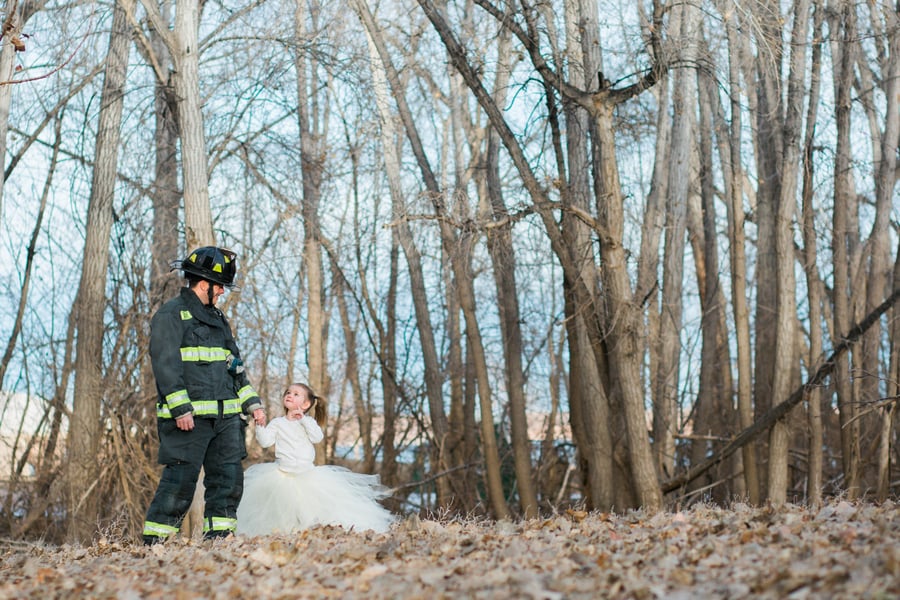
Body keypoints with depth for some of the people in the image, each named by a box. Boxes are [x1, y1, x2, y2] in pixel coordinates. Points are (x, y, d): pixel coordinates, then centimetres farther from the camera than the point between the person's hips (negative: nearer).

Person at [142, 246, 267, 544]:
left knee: (229, 477, 5)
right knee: (180, 478, -8)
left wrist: (252, 402, 14)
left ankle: (218, 536, 12)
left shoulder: (217, 318, 22)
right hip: (190, 417, -8)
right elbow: (165, 364, -13)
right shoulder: (170, 315, -3)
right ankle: (154, 541, 0)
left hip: (226, 416, 8)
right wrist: (180, 408, -20)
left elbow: (235, 364, 24)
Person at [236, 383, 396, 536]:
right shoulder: (277, 423, 2)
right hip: (282, 476, -1)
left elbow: (317, 437, -12)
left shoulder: (308, 422, 5)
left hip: (308, 474, 1)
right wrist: (260, 425, -19)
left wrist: (303, 419, -15)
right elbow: (265, 441, -6)